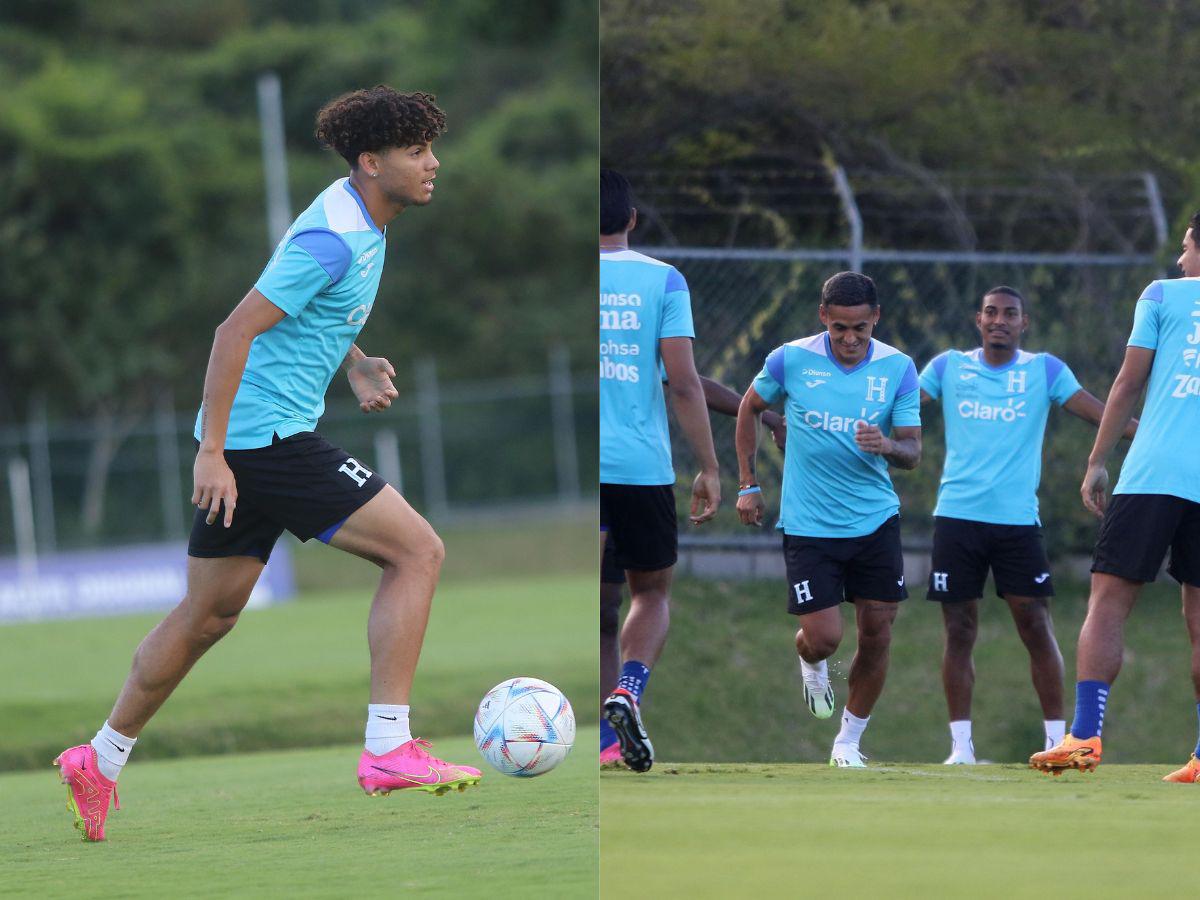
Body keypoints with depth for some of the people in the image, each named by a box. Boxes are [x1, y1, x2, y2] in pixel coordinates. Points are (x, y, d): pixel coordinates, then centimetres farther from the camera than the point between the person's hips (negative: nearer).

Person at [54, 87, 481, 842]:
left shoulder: (359, 223, 13)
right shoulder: (334, 239, -18)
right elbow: (236, 331, -21)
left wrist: (357, 367, 11)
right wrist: (212, 451, -22)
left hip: (241, 443, 10)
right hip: (268, 434, -10)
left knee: (209, 613, 17)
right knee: (418, 550, -10)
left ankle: (100, 762, 25)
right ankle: (389, 750, -12)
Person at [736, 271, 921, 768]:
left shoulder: (898, 368, -5)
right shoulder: (790, 360, -7)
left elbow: (913, 451, -4)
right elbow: (750, 408, 11)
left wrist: (887, 446, -28)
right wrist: (747, 484, 9)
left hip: (875, 521, 2)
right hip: (808, 523, -2)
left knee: (877, 637, 1)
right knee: (823, 637, -8)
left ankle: (849, 742, 18)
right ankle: (810, 664, 31)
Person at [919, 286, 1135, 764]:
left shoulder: (1044, 370, 5)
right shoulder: (948, 367, 9)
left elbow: (1102, 415, -1)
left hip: (1018, 518, -1)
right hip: (957, 514, 1)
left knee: (1036, 627, -6)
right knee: (959, 631, 0)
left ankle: (1057, 739, 2)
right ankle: (961, 746, 6)